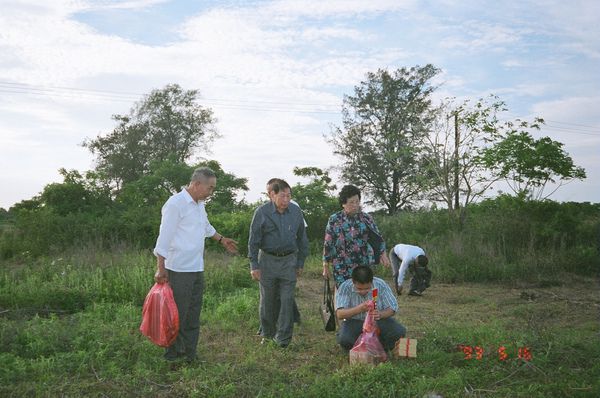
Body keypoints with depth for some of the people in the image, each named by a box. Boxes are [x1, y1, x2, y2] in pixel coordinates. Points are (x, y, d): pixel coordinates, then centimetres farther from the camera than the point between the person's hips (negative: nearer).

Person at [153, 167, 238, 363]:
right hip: (179, 270, -9)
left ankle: (189, 353, 22)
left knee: (193, 315, 13)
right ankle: (173, 354, 11)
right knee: (178, 315, -1)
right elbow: (164, 238, -17)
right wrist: (160, 268, -19)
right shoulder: (175, 204, -15)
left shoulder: (199, 204, 13)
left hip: (197, 269, 9)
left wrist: (222, 240, 43)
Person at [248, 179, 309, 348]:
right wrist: (254, 265, -7)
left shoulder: (296, 212, 2)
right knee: (267, 301, 8)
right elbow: (253, 240, -4)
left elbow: (302, 238, 11)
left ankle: (283, 338, 9)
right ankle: (267, 334, 26)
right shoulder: (262, 212, -6)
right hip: (267, 260, -1)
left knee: (287, 300, -1)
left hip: (289, 260, 2)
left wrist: (300, 263, 10)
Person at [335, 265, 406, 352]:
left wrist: (380, 314, -34)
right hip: (354, 322, -1)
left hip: (378, 321, 2)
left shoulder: (381, 285, -14)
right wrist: (360, 309, -46)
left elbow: (392, 309, -10)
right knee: (344, 339, -33)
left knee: (400, 332, -25)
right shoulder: (345, 288, -19)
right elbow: (339, 314, -28)